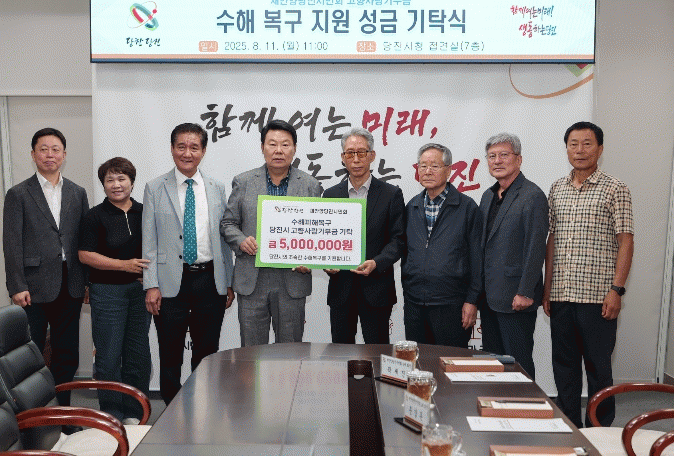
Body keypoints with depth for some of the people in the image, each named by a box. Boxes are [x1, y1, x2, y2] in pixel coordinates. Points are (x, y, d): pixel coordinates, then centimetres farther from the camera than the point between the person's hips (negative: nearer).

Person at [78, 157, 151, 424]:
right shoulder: (95, 217, -2)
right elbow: (85, 255, -8)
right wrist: (124, 265, -15)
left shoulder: (144, 213, 9)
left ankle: (134, 412, 20)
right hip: (107, 292, -3)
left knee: (138, 352, 7)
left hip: (140, 290, 4)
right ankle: (112, 413, 11)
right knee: (109, 355, -2)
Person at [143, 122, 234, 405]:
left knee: (207, 353, 11)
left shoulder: (217, 189, 8)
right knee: (170, 356, 6)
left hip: (210, 281, 2)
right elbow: (148, 241, 0)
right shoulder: (155, 189, 2)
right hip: (171, 282, -2)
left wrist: (229, 283, 7)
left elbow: (224, 238, 10)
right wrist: (151, 285, -7)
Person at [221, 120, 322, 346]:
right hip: (251, 280, 0)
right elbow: (228, 223, 10)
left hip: (292, 279, 0)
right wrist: (241, 241, -11)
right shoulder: (243, 182, 6)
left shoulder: (310, 185, 5)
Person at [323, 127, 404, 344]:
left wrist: (376, 263, -18)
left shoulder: (391, 194, 1)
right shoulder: (331, 195, 10)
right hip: (340, 288, 3)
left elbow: (398, 239, -2)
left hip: (376, 289, -2)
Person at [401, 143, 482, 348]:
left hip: (450, 305, -4)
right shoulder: (411, 207, 11)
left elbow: (477, 259, -4)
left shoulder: (467, 207, -2)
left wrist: (471, 301, -7)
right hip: (414, 303, 4)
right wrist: (406, 289, 12)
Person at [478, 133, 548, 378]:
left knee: (518, 363, 0)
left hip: (516, 297, -8)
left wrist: (525, 293, -18)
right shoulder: (488, 195, 15)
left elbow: (536, 247, -15)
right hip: (489, 297, 8)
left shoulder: (532, 196, -10)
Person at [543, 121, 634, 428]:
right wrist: (547, 288, 10)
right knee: (563, 367, 12)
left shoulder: (615, 190, -2)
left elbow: (625, 242, -5)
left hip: (597, 297, -4)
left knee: (598, 368, 4)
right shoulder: (557, 189, 12)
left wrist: (617, 290, -13)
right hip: (561, 296, 5)